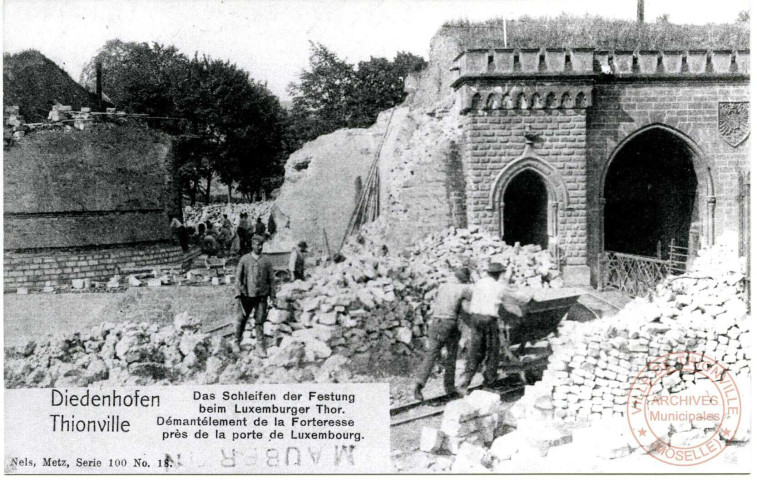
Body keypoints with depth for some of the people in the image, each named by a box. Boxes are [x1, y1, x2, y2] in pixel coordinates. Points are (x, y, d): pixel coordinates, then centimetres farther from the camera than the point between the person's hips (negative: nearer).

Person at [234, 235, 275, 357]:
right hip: (246, 295, 0)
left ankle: (260, 347, 4)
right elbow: (238, 277, 4)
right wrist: (239, 293, -6)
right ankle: (237, 343, 26)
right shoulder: (244, 260, 4)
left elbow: (271, 280, 8)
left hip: (261, 296, 0)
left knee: (259, 322, -1)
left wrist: (273, 296, 4)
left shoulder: (266, 261, 6)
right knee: (241, 320, 7)